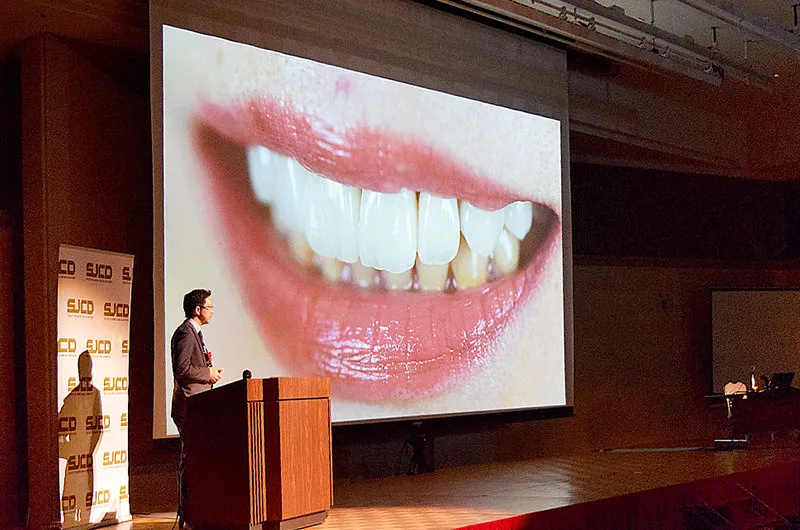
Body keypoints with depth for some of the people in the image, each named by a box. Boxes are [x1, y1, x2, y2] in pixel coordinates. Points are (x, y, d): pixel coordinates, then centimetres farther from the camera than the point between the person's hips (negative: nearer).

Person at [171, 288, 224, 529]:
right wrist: (208, 373, -13)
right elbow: (182, 369, -22)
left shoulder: (194, 333, 19)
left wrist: (210, 371, 10)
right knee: (189, 460, -7)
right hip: (188, 407, -11)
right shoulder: (185, 333, -13)